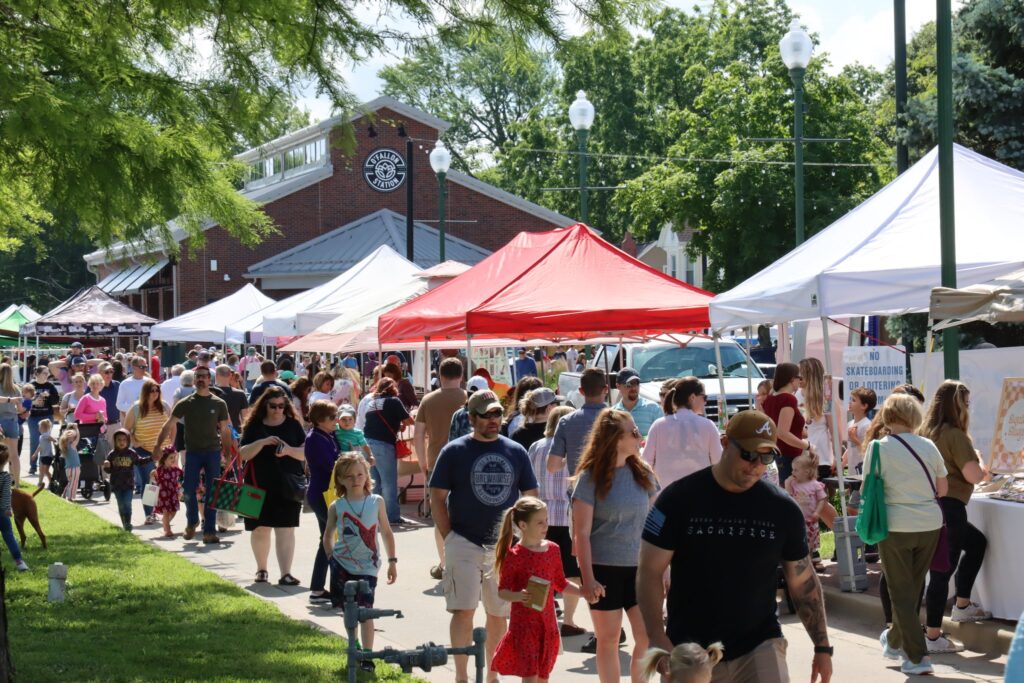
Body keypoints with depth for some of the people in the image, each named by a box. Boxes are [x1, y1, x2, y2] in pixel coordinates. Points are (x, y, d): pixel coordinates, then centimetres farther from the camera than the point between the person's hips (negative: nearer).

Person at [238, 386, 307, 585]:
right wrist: (262, 442, -19)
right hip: (259, 486, 1)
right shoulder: (254, 426, 4)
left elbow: (306, 453, 2)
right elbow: (243, 453, -4)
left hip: (288, 485, -1)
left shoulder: (293, 425, 5)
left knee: (286, 529, -7)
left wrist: (289, 450, -17)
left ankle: (285, 574, -10)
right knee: (260, 529, 10)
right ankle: (261, 569, 27)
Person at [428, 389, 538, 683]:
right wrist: (450, 538, -6)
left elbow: (531, 497, 12)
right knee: (463, 611, -8)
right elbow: (437, 498, 0)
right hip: (464, 545, -3)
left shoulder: (516, 452, 6)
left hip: (505, 546, 3)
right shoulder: (454, 451, -2)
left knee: (499, 615, 9)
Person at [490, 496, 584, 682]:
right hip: (523, 624, -6)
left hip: (548, 623, 6)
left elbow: (560, 584, 17)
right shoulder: (515, 555, -11)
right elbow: (502, 591, -8)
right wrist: (517, 596, -28)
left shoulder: (553, 549, 6)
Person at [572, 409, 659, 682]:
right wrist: (588, 578, -14)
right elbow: (581, 533, -9)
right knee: (608, 639, 6)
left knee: (648, 636, -1)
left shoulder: (644, 474, 3)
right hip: (604, 568, -3)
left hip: (639, 567, 3)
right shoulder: (591, 477, -8)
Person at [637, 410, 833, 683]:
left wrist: (822, 646, 6)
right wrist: (658, 639, -14)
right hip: (689, 651, 0)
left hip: (759, 647, 0)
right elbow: (650, 571, -5)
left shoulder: (782, 509, 1)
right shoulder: (679, 498, -5)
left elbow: (803, 581, 9)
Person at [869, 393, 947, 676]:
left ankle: (917, 657, 1)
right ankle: (894, 640, 38)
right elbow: (942, 490, 6)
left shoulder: (879, 448, -9)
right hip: (930, 524, 4)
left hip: (896, 527, -4)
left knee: (901, 592, 6)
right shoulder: (928, 446, 0)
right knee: (912, 587, 20)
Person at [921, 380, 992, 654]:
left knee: (977, 542, 28)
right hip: (949, 507, -9)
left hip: (930, 505, 9)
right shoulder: (955, 436, -15)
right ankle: (933, 637, 0)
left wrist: (976, 468, 23)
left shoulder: (926, 432, 8)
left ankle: (962, 606, 34)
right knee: (943, 569, -3)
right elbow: (973, 476, -19)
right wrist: (981, 464, 2)